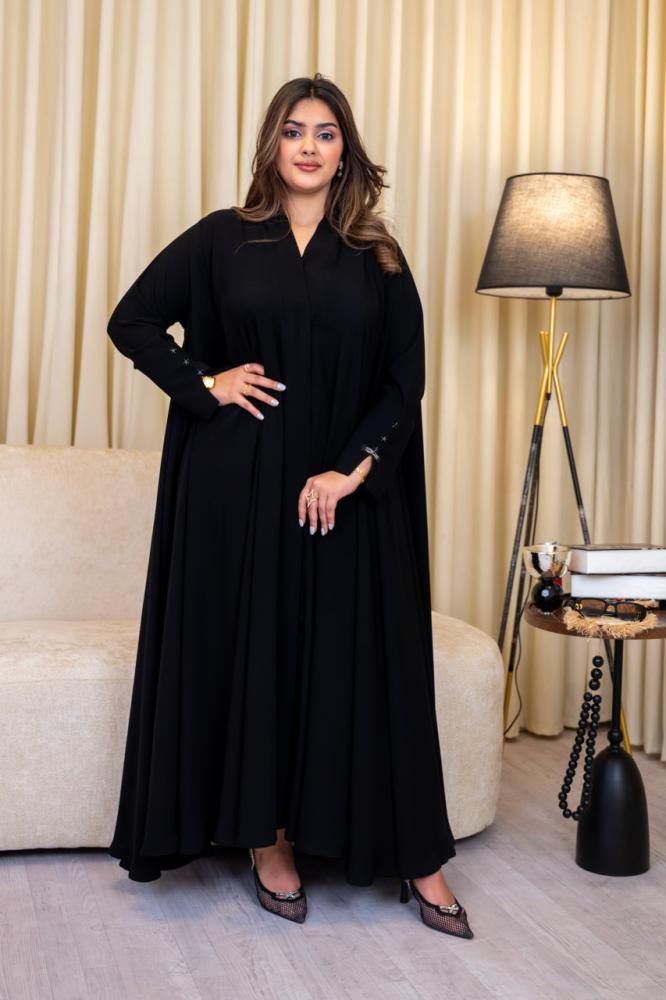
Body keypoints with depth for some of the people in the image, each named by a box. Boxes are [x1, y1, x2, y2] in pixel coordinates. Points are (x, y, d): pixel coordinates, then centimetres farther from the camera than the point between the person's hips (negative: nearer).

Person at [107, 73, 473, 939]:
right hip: (241, 484, 0)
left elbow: (406, 378, 2)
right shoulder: (222, 239, 5)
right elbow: (132, 321, 8)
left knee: (365, 655, 2)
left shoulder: (378, 258, 7)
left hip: (347, 492, 1)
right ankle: (268, 838, 18)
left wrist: (354, 466, -11)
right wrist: (204, 382, -5)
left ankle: (416, 853, 12)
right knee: (250, 649, 3)